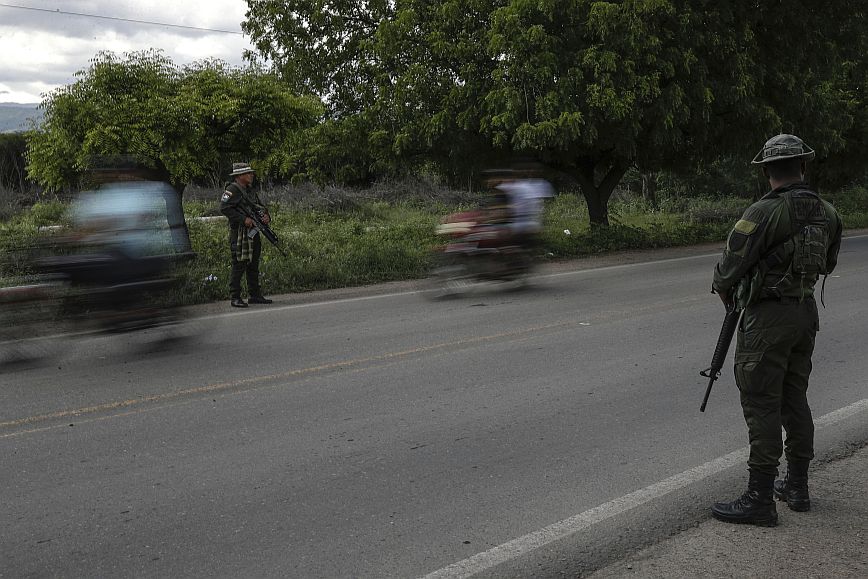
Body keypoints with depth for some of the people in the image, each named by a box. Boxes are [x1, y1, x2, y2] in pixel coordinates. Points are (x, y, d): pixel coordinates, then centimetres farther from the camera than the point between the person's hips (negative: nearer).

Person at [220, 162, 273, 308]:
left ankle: (255, 295, 19)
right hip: (240, 233, -9)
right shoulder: (232, 190, -8)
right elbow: (224, 208, -18)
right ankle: (235, 298, -4)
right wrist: (243, 219, -21)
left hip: (253, 233, 9)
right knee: (239, 265, -8)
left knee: (253, 265, 12)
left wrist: (266, 215, 1)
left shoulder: (249, 191, 19)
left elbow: (260, 206, 24)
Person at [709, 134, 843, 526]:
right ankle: (797, 487, 26)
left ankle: (760, 499, 0)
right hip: (806, 311, 8)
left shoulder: (764, 213, -18)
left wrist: (724, 291, 6)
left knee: (761, 405, -3)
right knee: (794, 399, 17)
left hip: (767, 317, -7)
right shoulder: (828, 214, 5)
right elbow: (827, 265, 16)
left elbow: (731, 263, -15)